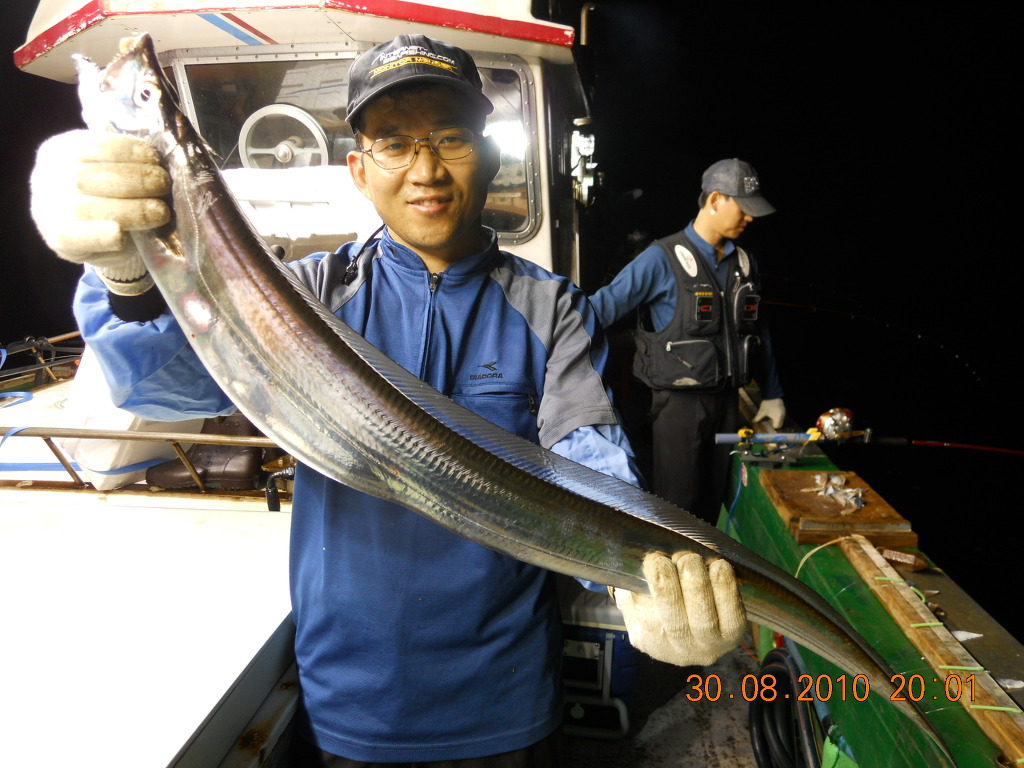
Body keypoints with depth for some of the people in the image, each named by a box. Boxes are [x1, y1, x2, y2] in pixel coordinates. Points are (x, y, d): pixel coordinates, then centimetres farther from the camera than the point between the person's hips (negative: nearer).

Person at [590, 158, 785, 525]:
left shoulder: (744, 262, 8)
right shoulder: (663, 259, -13)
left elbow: (757, 333, 16)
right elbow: (603, 306, -19)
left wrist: (772, 394, 18)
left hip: (727, 399, 6)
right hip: (679, 402, -6)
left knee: (713, 501, 16)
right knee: (678, 506, 4)